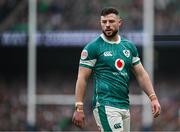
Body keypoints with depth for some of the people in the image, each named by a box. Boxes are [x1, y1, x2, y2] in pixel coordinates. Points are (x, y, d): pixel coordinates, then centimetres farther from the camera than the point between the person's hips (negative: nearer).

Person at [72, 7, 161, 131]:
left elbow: (141, 74, 17)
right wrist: (79, 108, -11)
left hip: (125, 106, 6)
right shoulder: (93, 47, -3)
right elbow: (82, 78, -5)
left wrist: (153, 98, 5)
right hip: (105, 106, -6)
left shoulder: (129, 46, 14)